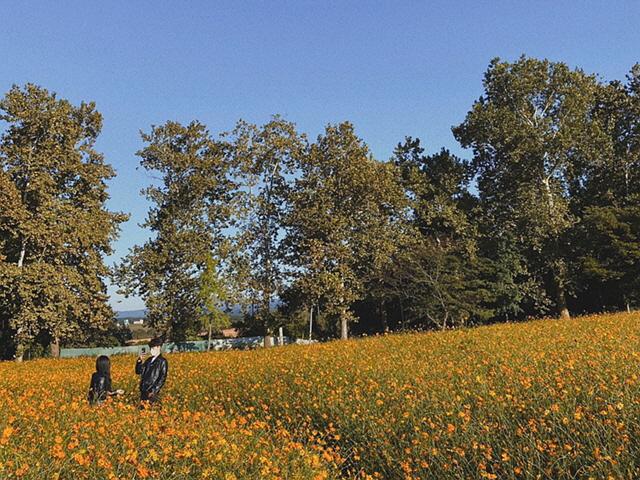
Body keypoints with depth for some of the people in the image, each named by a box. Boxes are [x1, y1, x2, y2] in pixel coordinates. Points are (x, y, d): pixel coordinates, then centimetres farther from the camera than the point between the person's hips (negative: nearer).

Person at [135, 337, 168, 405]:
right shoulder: (149, 360, 15)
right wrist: (139, 361, 0)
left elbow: (162, 378, -10)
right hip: (144, 391, 7)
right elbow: (138, 371, 16)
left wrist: (154, 391, -16)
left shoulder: (162, 361, -6)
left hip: (152, 392, -7)